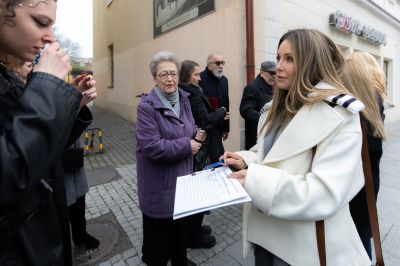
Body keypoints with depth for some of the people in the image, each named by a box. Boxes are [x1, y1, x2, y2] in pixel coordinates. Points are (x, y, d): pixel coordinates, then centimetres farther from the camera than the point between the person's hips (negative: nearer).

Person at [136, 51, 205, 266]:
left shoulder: (183, 99, 3)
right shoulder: (147, 106, -19)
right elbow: (151, 147, -27)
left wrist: (196, 134, -7)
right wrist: (187, 146, -20)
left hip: (184, 178, 7)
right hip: (159, 185, -7)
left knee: (183, 226, 26)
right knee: (159, 233, 14)